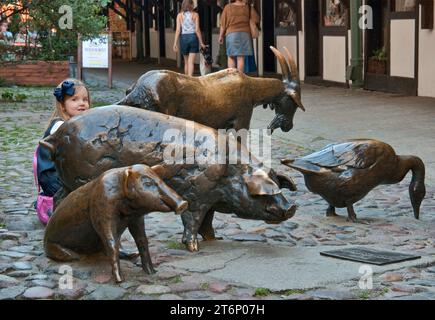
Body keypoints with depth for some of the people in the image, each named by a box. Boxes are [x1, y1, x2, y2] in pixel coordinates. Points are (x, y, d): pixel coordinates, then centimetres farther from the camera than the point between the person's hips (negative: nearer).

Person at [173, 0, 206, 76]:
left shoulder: (180, 15, 2)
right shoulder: (195, 15, -1)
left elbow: (178, 30, -4)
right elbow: (197, 30, -5)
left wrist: (175, 43, -2)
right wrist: (201, 42, 1)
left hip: (183, 38, 2)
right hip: (193, 37, -2)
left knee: (186, 62, 16)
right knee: (191, 62, -5)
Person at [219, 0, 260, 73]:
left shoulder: (228, 7, 0)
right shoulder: (248, 7, 0)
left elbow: (223, 23, 2)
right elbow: (256, 19, 1)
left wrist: (221, 35, 11)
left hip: (231, 34, -1)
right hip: (245, 34, 1)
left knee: (231, 57, 8)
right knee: (241, 57, 2)